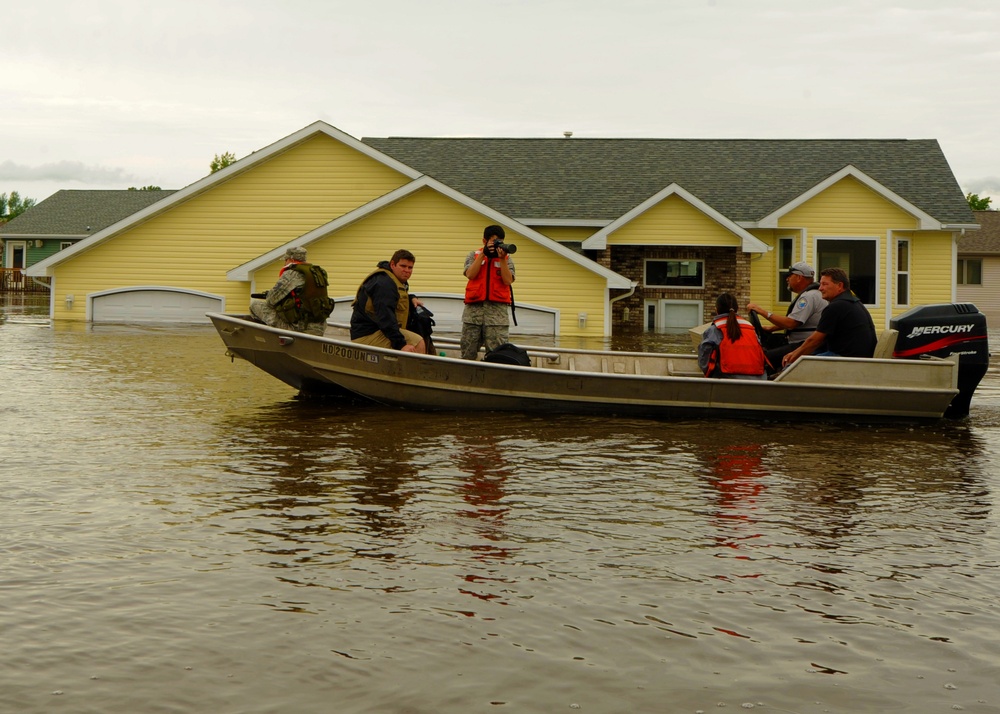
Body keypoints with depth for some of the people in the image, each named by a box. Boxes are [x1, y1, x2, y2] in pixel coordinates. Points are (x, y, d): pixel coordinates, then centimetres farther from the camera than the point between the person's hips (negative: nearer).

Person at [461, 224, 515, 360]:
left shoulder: (507, 259, 11)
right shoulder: (473, 255, 12)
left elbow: (508, 280, -4)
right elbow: (470, 274, -6)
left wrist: (502, 259, -10)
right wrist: (483, 254, -7)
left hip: (497, 310, -1)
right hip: (474, 308, 1)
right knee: (468, 353, 5)